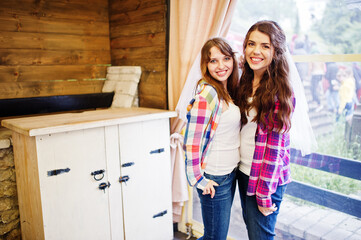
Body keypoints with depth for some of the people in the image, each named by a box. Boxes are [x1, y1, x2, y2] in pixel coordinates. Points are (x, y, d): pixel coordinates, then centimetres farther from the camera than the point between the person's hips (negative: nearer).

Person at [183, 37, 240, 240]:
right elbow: (192, 140, -21)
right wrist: (198, 179, -16)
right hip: (214, 178, -8)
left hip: (231, 173, 8)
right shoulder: (207, 94, -20)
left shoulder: (229, 91, 6)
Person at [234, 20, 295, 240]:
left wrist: (265, 193, -17)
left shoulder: (280, 91, -16)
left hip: (266, 178, -6)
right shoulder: (245, 83, 4)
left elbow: (276, 145, -18)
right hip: (243, 171, 7)